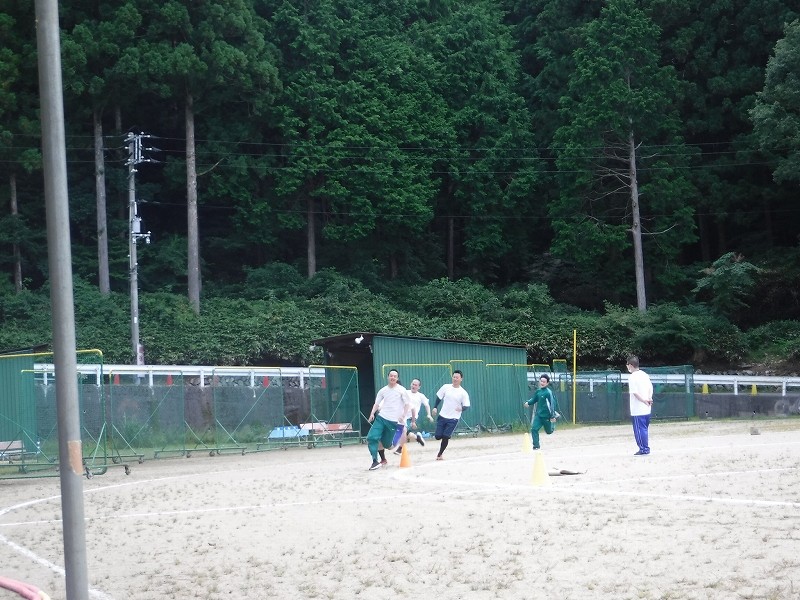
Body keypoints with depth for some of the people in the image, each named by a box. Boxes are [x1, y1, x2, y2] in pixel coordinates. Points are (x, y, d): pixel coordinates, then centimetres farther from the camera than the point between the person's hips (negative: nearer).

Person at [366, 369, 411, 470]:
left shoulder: (401, 390, -1)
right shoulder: (383, 390, 8)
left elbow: (407, 404, 0)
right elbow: (377, 404, 12)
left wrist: (402, 415, -13)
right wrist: (372, 413, -5)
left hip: (393, 421, -3)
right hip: (381, 417, 3)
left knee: (387, 444, -1)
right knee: (371, 437, -15)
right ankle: (375, 461, -11)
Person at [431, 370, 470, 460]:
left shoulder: (463, 393, -8)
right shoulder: (446, 387, 1)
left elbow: (467, 407, -8)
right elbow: (439, 398, 11)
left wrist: (462, 408, -29)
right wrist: (435, 407, -1)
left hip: (453, 419, -3)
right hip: (442, 416, 3)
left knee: (446, 437, -10)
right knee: (438, 436, 0)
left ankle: (440, 454, 9)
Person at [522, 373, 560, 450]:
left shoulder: (548, 392, -18)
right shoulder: (538, 391, 2)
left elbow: (552, 404, -18)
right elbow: (534, 400, 18)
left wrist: (552, 416, -20)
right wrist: (528, 403, 1)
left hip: (546, 416, -5)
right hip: (538, 415, 5)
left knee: (549, 431, 15)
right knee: (534, 429, -11)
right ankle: (536, 446, -2)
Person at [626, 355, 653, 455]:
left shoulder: (632, 377, -12)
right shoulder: (645, 375, 11)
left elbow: (635, 392, -18)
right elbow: (651, 388, 9)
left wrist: (644, 401, -14)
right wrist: (649, 399, -3)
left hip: (637, 409, -8)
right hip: (646, 409, 8)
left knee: (639, 429, 0)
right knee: (644, 429, 16)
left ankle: (643, 449, 2)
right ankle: (646, 448, 20)